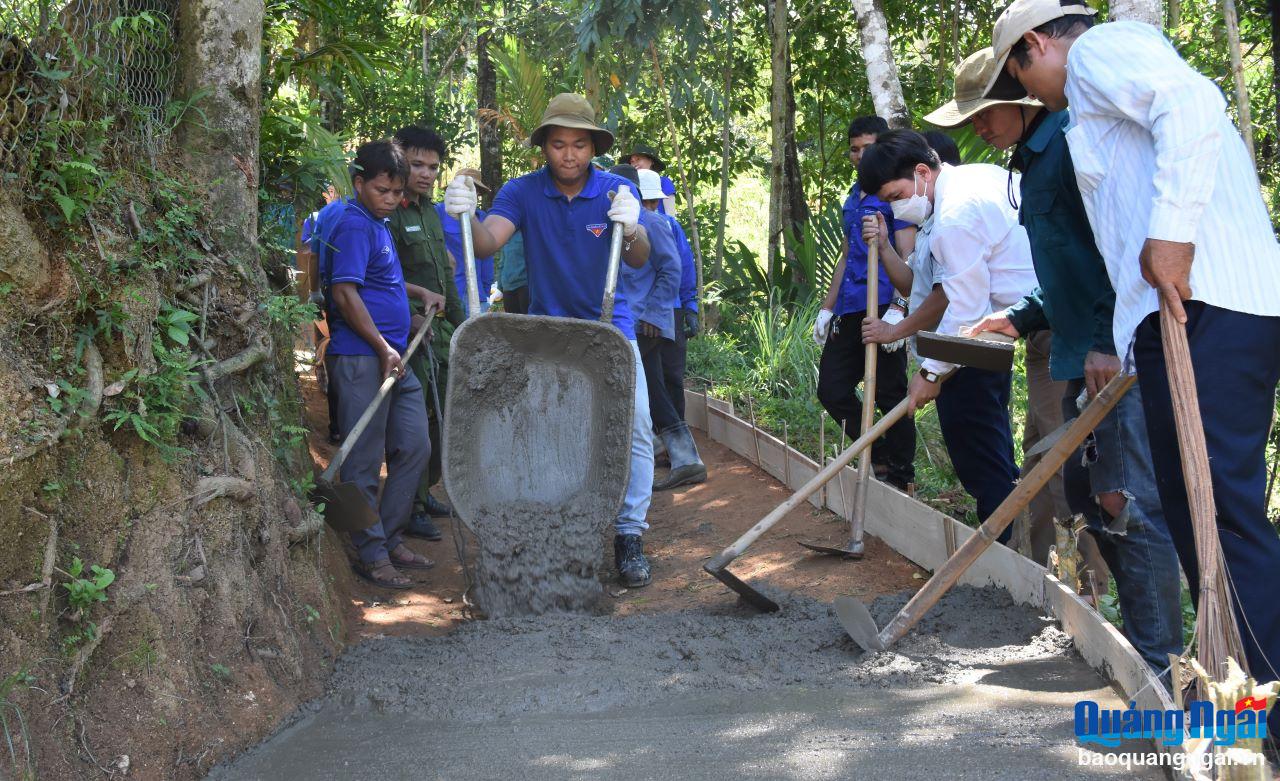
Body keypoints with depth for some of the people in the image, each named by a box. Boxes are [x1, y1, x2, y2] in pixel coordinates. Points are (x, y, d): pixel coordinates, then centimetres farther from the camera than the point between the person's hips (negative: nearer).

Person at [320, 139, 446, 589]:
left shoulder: (378, 224, 16)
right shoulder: (354, 226, -13)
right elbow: (345, 293, -20)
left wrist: (419, 293, 25)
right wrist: (383, 347, -18)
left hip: (393, 358, 10)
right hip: (361, 360, -10)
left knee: (414, 448, 12)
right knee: (364, 461, -2)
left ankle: (390, 538, 23)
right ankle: (372, 555, 5)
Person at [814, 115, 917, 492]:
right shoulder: (853, 198, 20)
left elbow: (907, 256, -14)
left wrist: (898, 309, -24)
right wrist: (827, 308, 22)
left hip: (882, 308, -9)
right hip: (849, 312, 9)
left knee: (890, 396, -4)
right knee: (832, 390, 8)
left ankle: (901, 479, 5)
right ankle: (880, 461, 19)